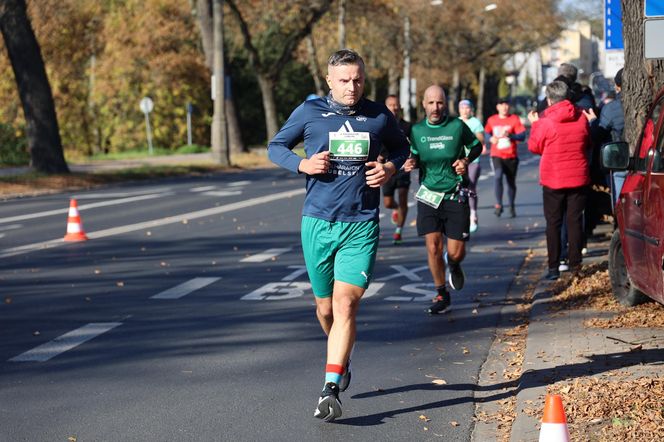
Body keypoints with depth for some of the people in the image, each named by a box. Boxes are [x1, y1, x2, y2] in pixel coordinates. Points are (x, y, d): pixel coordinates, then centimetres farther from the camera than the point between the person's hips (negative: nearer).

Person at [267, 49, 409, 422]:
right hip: (318, 223, 1)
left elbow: (401, 147, 22)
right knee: (325, 306, 11)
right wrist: (301, 164, -8)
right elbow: (276, 146, 11)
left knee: (345, 304, -14)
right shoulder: (309, 112, 2)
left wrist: (391, 168, 0)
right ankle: (342, 361, 42)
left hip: (361, 226, -1)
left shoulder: (378, 115, 4)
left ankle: (331, 390, -15)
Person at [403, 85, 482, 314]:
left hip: (456, 196, -1)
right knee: (433, 247, -8)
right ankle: (441, 295, 13)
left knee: (456, 252, -1)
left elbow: (476, 146, 10)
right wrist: (410, 163, -9)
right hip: (429, 195, 1)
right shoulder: (417, 130, 0)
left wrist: (466, 160, -10)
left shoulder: (457, 126, -5)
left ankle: (454, 266, 38)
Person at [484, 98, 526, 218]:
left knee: (511, 182, 10)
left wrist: (510, 135, -24)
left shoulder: (515, 119, -1)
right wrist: (491, 139, -1)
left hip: (511, 156, 0)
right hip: (497, 155, 0)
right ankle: (499, 205, -20)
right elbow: (486, 133, 21)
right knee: (498, 176, -25)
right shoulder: (492, 120, 5)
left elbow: (522, 136, -8)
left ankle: (512, 207, 28)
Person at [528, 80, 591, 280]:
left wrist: (535, 124, 11)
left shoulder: (545, 122, -15)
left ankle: (553, 267, 1)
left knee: (553, 223, 5)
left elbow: (534, 147, -1)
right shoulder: (581, 118, -2)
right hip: (579, 178, 3)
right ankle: (575, 264, 12)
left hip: (553, 180, -3)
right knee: (575, 221, 10)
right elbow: (588, 144, 12)